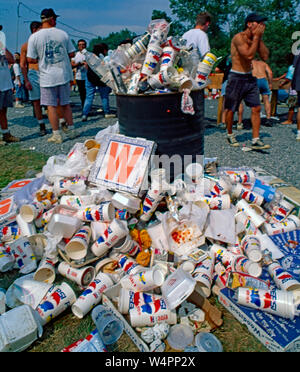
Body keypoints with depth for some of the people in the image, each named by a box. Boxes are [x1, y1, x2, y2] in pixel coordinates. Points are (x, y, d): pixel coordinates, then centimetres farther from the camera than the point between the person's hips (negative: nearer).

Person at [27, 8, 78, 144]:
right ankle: (71, 130, 19)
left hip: (47, 77, -2)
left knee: (51, 106, 3)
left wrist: (41, 59, 14)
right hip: (64, 74, 2)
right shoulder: (63, 34, 1)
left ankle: (56, 135, 4)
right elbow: (72, 54, 5)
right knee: (65, 104, 14)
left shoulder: (34, 37, -4)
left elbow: (30, 59, -4)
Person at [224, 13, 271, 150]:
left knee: (256, 108, -3)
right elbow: (249, 55, -24)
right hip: (236, 78, -7)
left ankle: (256, 140, -2)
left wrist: (260, 38, -1)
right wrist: (256, 37, -15)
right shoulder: (239, 37, -11)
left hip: (250, 78, 7)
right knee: (231, 109, 3)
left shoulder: (255, 39, 12)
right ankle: (230, 135, 25)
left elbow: (265, 56, 1)